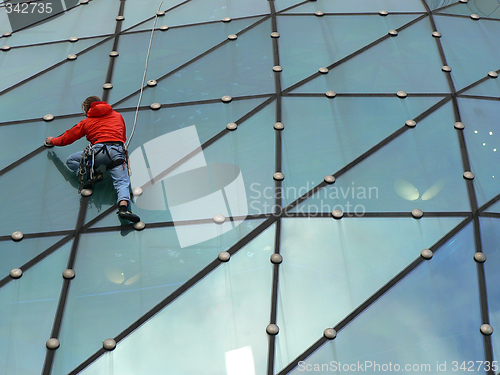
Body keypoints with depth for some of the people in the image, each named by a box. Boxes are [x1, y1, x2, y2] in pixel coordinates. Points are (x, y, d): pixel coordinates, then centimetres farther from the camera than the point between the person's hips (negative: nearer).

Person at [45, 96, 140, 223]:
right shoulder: (118, 116, 30)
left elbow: (68, 137, 33)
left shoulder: (86, 122, 24)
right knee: (122, 183, -11)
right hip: (118, 151, 2)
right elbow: (124, 137, 41)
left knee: (70, 160, 17)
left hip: (99, 150, -2)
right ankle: (123, 207, -42)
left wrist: (52, 141, 52)